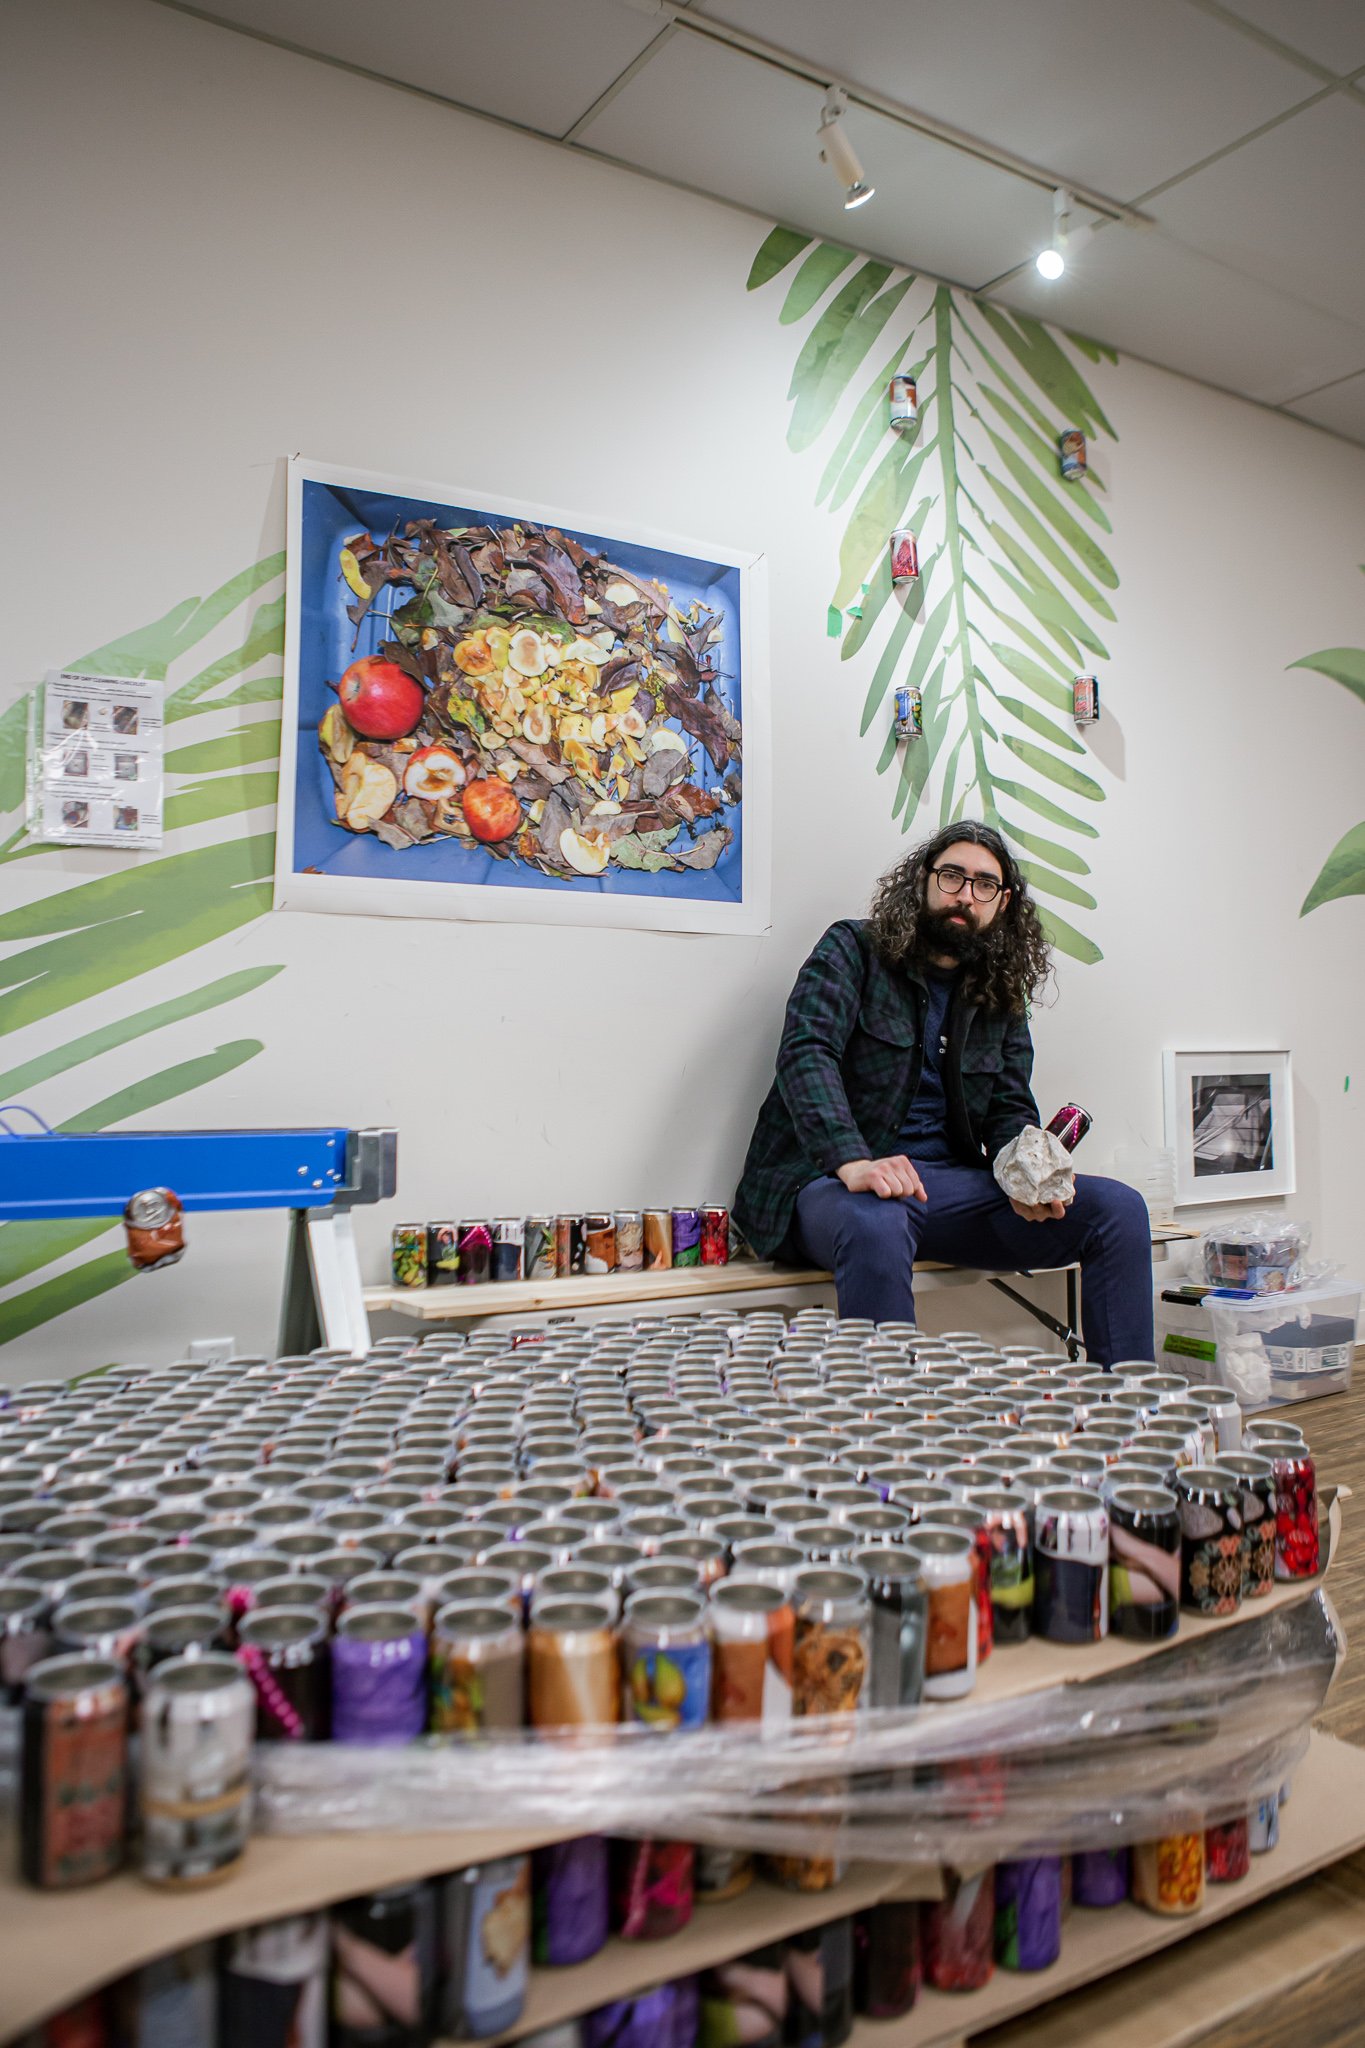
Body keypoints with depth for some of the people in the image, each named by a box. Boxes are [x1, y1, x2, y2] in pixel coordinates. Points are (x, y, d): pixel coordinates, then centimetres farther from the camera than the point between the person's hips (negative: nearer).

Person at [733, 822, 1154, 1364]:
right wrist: (853, 1162, -34)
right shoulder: (854, 949, 0)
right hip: (833, 1180, -5)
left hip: (949, 1183, 5)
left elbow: (1009, 1110, 14)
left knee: (1120, 1208, -11)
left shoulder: (1002, 997, 16)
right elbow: (806, 1051, -16)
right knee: (875, 1227, -41)